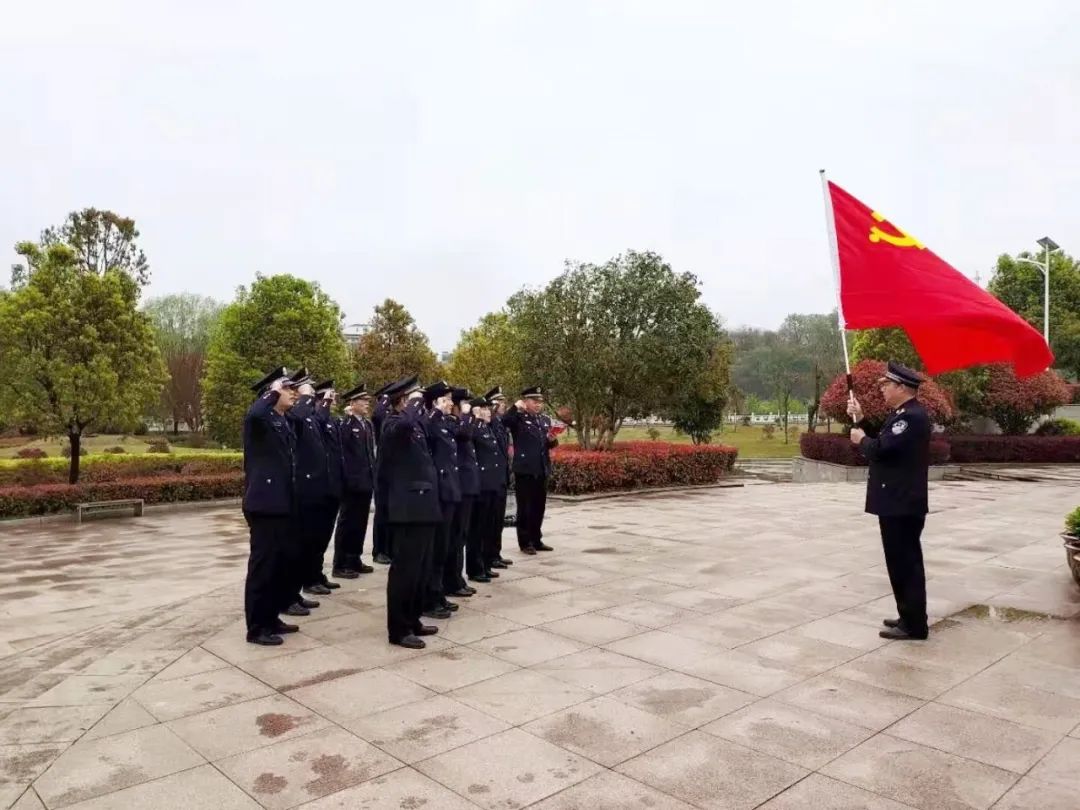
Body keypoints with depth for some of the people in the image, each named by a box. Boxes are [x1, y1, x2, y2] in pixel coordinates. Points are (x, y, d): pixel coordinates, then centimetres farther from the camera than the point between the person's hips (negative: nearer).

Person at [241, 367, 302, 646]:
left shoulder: (284, 422, 15)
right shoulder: (260, 419, -9)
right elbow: (253, 414, -35)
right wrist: (273, 393, -20)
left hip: (282, 503, 9)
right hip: (265, 503, -9)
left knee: (283, 562, 14)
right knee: (262, 565, -2)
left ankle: (271, 618, 26)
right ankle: (256, 627, 7)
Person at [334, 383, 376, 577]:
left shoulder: (368, 425, 13)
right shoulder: (345, 424, -10)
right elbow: (342, 451, -24)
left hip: (366, 481, 8)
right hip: (352, 481, -8)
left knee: (360, 523, 14)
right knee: (347, 523, -1)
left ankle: (354, 560, 24)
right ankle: (340, 565, 7)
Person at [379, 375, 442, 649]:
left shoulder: (413, 424, 16)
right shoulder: (393, 424, -11)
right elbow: (406, 422, -36)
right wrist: (416, 402, -20)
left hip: (422, 506, 10)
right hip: (408, 508, -10)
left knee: (418, 568, 16)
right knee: (404, 569, -3)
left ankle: (412, 621, 27)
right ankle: (399, 629, 5)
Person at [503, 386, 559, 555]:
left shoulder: (545, 420, 15)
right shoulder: (518, 418, -5)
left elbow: (551, 444, 20)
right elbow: (503, 423, -25)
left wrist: (553, 440, -2)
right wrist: (516, 407, -26)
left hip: (542, 470, 6)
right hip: (525, 469, -6)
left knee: (539, 506, 12)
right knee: (525, 507, 1)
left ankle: (537, 540, 23)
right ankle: (525, 542, 9)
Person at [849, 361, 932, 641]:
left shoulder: (912, 416, -20)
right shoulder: (902, 413, 14)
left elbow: (878, 449, -27)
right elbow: (881, 442, 15)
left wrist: (861, 439, -7)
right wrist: (860, 419, 7)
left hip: (902, 504, -11)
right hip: (898, 502, 11)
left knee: (906, 563, -3)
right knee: (902, 562, 17)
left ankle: (914, 625, 6)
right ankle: (909, 617, 27)